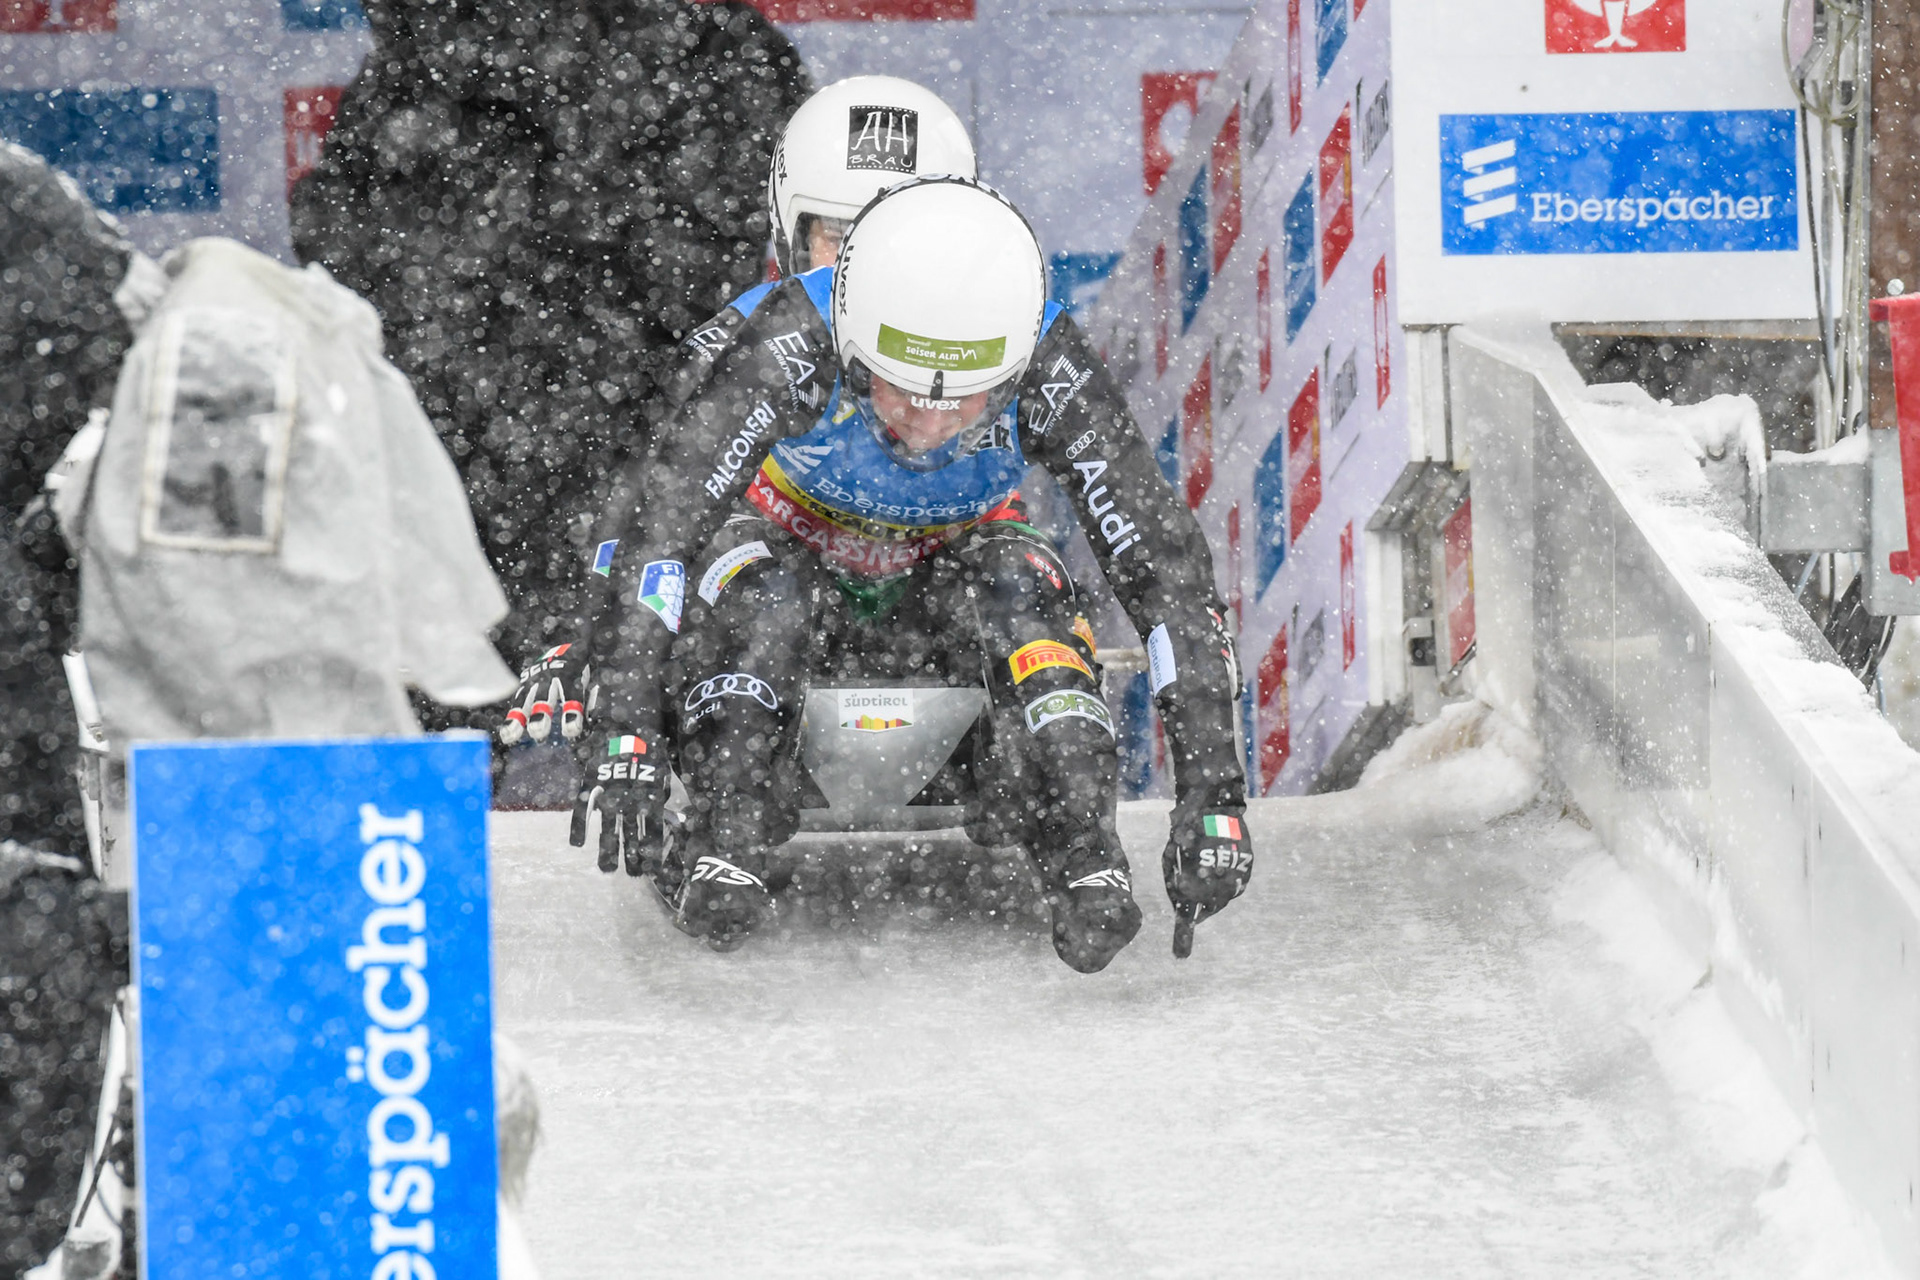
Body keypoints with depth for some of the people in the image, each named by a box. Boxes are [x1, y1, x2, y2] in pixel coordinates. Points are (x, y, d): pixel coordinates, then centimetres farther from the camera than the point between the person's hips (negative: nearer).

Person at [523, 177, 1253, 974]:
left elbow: (1169, 574, -28)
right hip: (794, 557, -1)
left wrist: (1213, 794, -36)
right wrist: (623, 739, -54)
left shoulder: (1051, 376, -30)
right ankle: (721, 849, -38)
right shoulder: (793, 346, -36)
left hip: (942, 593, 1)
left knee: (1018, 586, -31)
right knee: (765, 595, -34)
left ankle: (1081, 858, -35)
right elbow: (659, 523, -42)